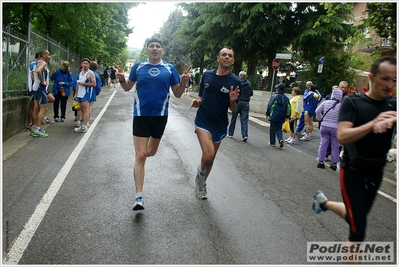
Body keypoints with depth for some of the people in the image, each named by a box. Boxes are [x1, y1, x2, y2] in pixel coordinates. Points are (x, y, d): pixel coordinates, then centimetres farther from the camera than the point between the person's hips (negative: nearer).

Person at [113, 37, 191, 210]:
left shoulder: (170, 69, 2)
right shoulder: (138, 66, 2)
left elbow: (178, 94, 3)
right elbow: (127, 87, 10)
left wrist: (183, 81, -15)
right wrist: (121, 79, -10)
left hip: (160, 116, 2)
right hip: (141, 116, -1)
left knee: (151, 152, 18)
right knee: (140, 156, -7)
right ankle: (139, 197, -2)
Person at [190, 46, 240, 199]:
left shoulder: (235, 82, -4)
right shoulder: (206, 75, 1)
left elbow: (233, 109, -1)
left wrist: (233, 100, -22)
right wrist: (197, 102, -8)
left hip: (220, 125, 1)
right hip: (203, 122, -1)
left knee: (211, 158, 14)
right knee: (208, 155, -20)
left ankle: (201, 184, 38)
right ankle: (201, 171, 14)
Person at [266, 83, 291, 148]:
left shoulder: (274, 96, -10)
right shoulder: (286, 98, 5)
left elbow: (270, 106, -9)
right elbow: (288, 108, 8)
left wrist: (267, 113, 2)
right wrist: (287, 116, 18)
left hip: (274, 116, -4)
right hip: (282, 117, 4)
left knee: (273, 129, 6)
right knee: (279, 129, 14)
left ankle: (272, 142, 12)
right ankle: (280, 139, -8)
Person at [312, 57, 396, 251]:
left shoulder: (393, 105, -2)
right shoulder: (352, 102, -13)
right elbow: (342, 137, -25)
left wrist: (392, 120, -40)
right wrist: (373, 123, -38)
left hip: (376, 173, 5)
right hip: (352, 171, -5)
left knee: (355, 217, 23)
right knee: (358, 230, -4)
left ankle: (323, 202, 49)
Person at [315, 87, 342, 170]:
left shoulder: (326, 102, -2)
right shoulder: (341, 105, -10)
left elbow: (317, 111, -1)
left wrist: (321, 119, 9)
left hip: (324, 126, 2)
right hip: (335, 128, -2)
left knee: (323, 143, 11)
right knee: (335, 146, 9)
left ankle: (320, 161, 14)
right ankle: (334, 163, 14)